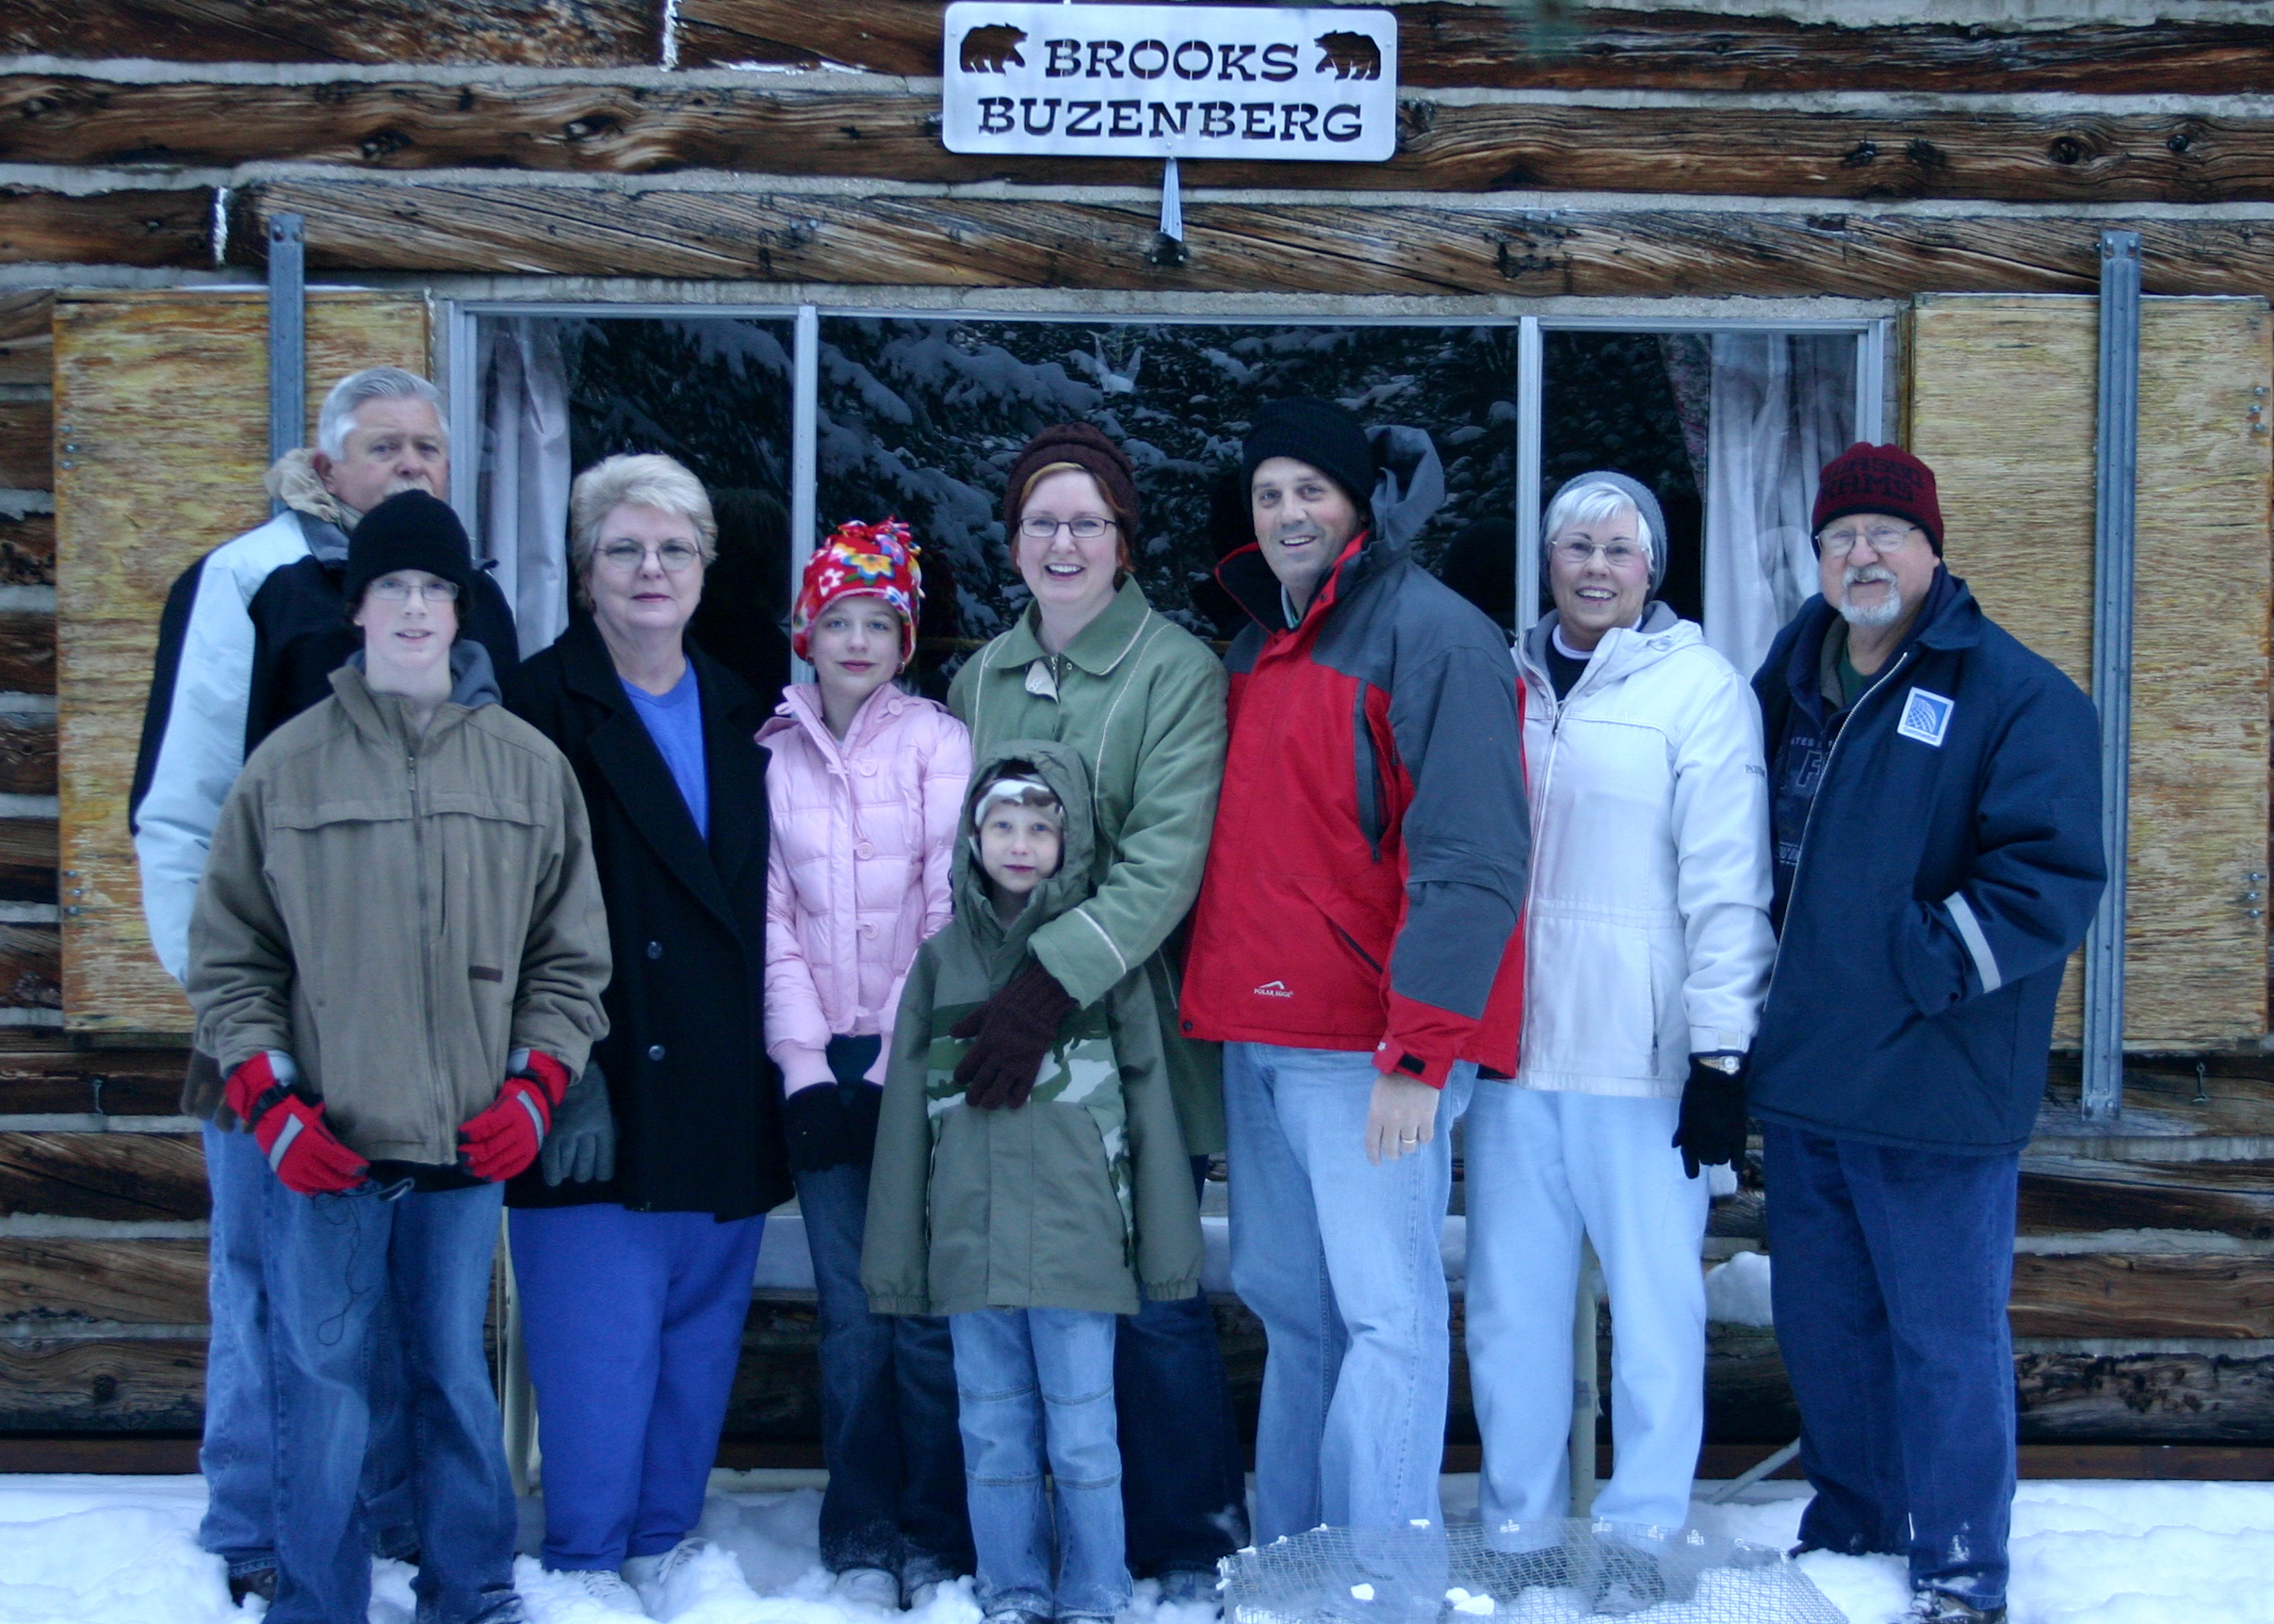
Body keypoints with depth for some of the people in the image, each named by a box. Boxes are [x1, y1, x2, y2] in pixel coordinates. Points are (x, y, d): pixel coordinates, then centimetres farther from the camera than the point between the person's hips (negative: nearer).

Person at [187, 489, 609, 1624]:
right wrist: (267, 1098, -4)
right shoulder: (286, 768, 2)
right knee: (323, 1395, 1)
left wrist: (535, 1086, 0)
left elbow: (570, 956, 11)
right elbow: (227, 958, 6)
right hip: (323, 1153, -1)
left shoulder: (530, 767, 6)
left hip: (469, 1150, 1)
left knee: (458, 1381, 10)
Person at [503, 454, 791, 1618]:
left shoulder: (737, 717, 15)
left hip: (721, 1095, 6)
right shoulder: (544, 707, -4)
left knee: (699, 1339, 10)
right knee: (599, 1341, -5)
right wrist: (565, 1070, -18)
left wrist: (768, 1064, 9)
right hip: (604, 1090, -5)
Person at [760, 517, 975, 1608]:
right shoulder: (774, 754, 9)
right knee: (852, 1313, 3)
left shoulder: (938, 742, 1)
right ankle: (861, 1543, 12)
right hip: (825, 1063, 2)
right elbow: (774, 918, 5)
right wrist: (805, 1065, -3)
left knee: (928, 1310, -3)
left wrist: (899, 1062, -9)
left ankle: (939, 1544, 7)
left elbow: (950, 908, -5)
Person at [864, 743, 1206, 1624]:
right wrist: (896, 1255, 8)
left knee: (1083, 1436, 2)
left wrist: (1165, 1242, 1)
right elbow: (907, 1111, 10)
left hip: (1077, 1241, -3)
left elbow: (1147, 1094, 2)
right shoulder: (943, 957, 9)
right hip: (971, 1243, 3)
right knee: (994, 1436, 10)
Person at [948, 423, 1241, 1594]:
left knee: (1151, 1298, -2)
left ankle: (1188, 1544, 13)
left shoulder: (1177, 671, -4)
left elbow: (1166, 860, -14)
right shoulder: (982, 678, 12)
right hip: (1010, 1036, 4)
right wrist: (985, 993, 5)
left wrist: (1055, 979, -23)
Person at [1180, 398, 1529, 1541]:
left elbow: (1472, 860, -15)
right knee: (1289, 1306, 13)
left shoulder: (1429, 632, -8)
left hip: (1368, 1047, -8)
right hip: (1257, 1037, 8)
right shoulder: (1255, 648, 19)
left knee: (1385, 1313, -6)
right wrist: (1211, 1001, 15)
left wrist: (1420, 1049, -20)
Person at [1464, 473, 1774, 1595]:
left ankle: (1643, 1532, 14)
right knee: (1511, 1296, 9)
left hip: (1641, 1055, -4)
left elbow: (1727, 885, -6)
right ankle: (1519, 1523, 21)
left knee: (1653, 1301, 1)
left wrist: (1720, 1052, -12)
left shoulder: (1699, 689, -2)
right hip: (1507, 1041, 4)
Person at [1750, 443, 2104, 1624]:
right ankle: (1853, 1525, 34)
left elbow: (2052, 875, -15)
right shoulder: (1788, 683, 13)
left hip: (1933, 1085, -7)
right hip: (1800, 1079, 7)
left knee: (1946, 1336, 0)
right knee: (1821, 1324, 17)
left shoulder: (2018, 696, -8)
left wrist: (1923, 963, -19)